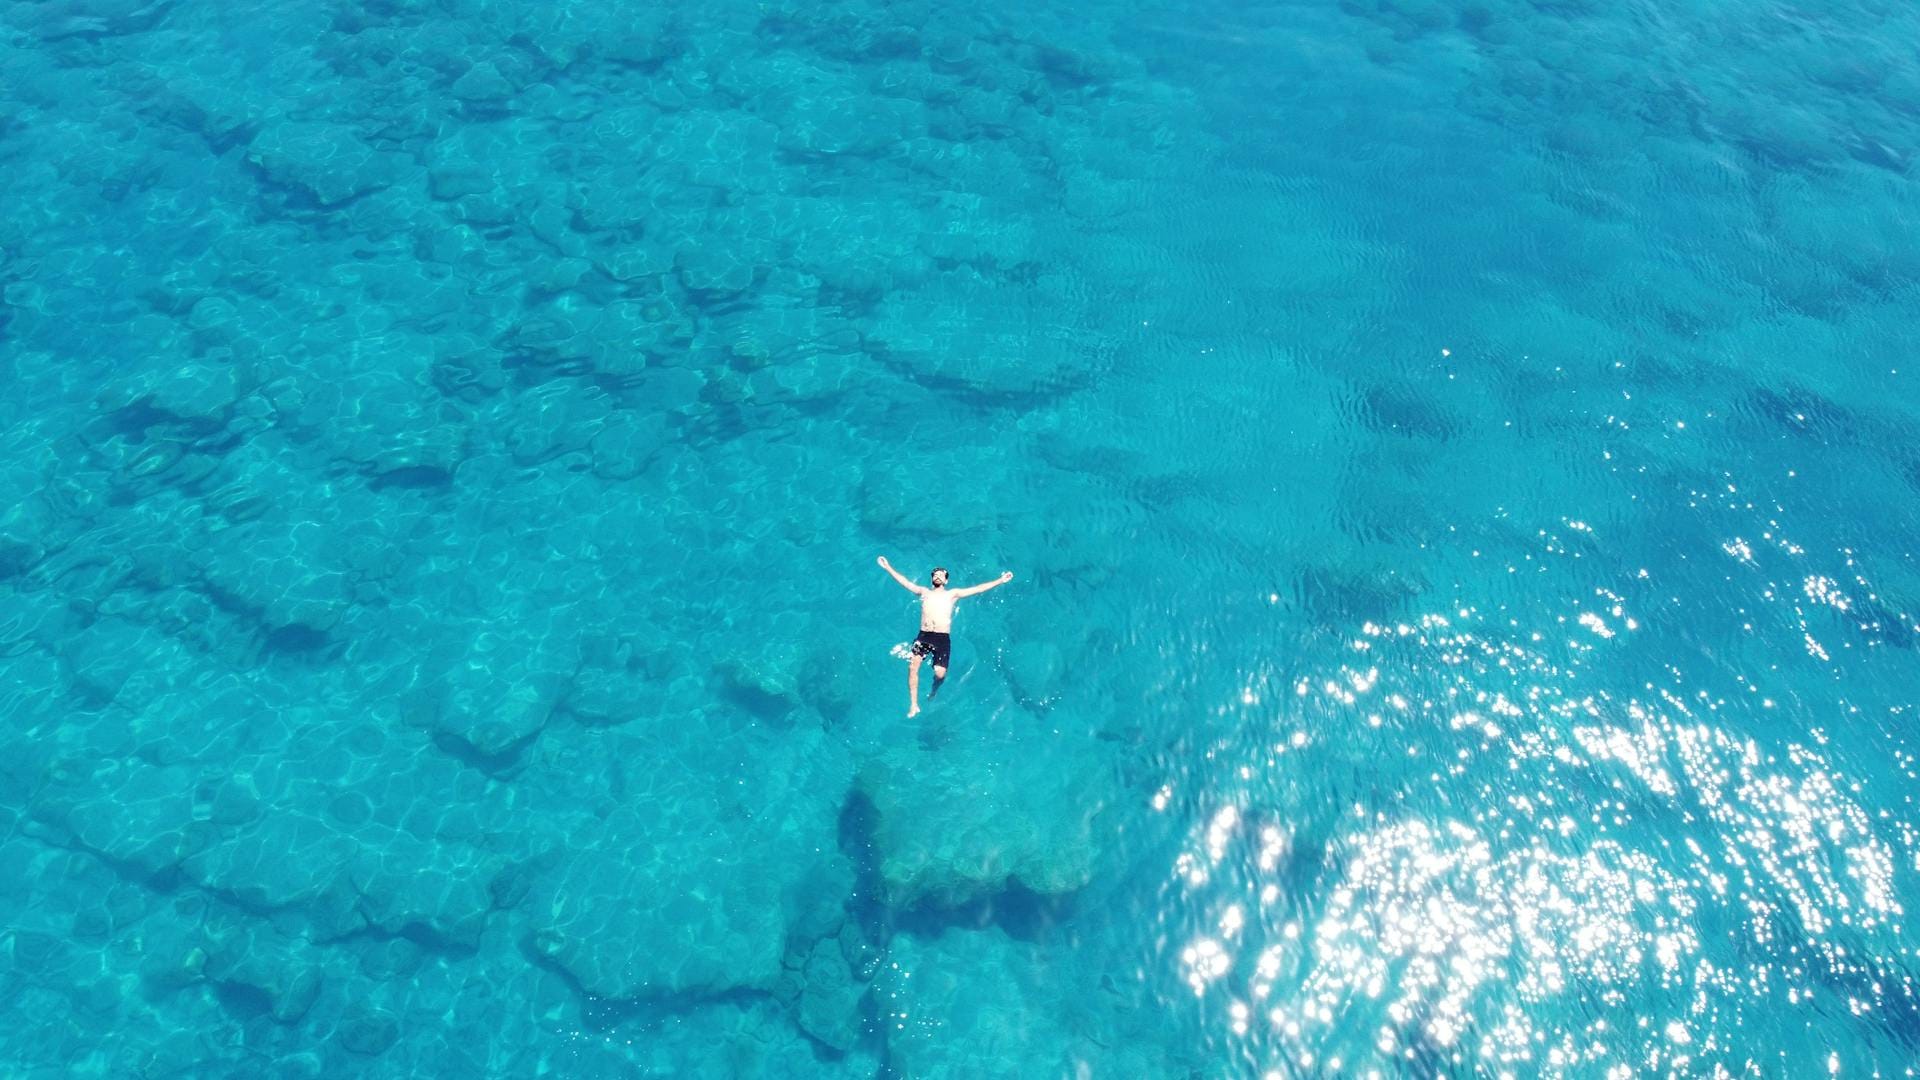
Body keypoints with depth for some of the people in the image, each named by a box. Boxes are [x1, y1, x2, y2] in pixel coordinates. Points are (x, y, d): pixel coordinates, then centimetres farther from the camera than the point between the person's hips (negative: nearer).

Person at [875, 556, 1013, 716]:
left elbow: (978, 589, 10)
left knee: (940, 673, -14)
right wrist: (888, 568, 16)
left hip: (943, 638, -1)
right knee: (913, 666, -19)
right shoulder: (924, 592, 21)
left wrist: (1000, 581, 4)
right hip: (923, 636, 1)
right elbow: (904, 582, 21)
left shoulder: (952, 594, 16)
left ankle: (933, 692, 22)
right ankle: (914, 705, -10)